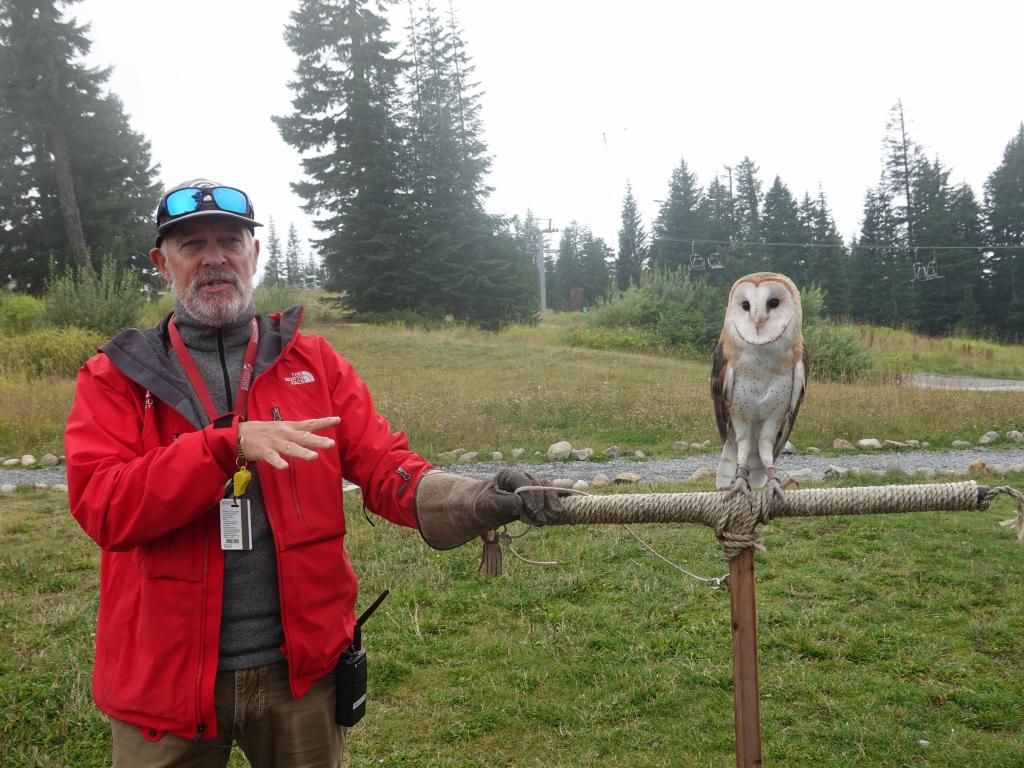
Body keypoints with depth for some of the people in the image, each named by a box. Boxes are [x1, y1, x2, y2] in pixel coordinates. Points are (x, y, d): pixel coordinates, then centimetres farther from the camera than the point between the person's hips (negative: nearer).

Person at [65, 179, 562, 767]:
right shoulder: (114, 378, -1)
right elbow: (101, 507, -14)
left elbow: (387, 470, -5)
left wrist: (476, 502, -24)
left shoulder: (315, 362, 3)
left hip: (303, 668, 2)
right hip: (167, 676, -1)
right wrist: (228, 443, -26)